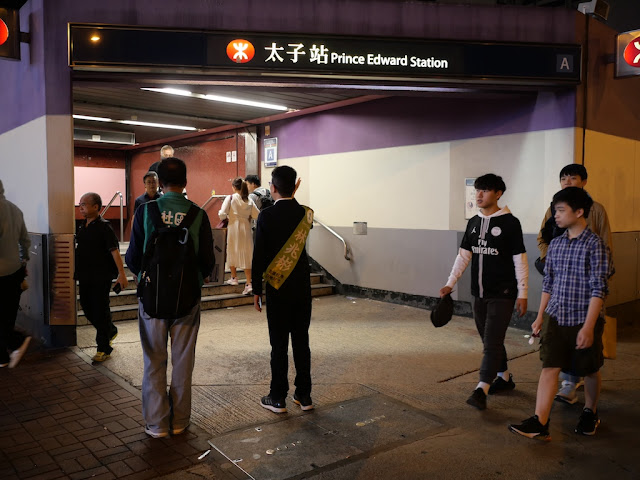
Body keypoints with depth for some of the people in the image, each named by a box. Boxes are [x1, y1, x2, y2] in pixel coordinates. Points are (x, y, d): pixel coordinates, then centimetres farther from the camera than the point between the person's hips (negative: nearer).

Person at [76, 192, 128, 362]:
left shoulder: (103, 227, -12)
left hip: (101, 277, -8)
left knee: (100, 310, -2)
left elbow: (115, 251, -18)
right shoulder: (82, 227, 10)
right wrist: (77, 272, 22)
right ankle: (111, 331, 37)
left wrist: (121, 274, -23)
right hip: (85, 277, 8)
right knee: (87, 308, 15)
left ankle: (104, 348, 9)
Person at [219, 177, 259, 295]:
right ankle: (249, 284, -3)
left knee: (232, 252, 17)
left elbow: (222, 215, -13)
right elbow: (257, 215, 3)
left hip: (233, 227, -2)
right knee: (246, 255, 4)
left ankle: (234, 278, 31)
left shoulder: (230, 198, -8)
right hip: (246, 229, 2)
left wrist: (220, 213, 9)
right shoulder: (249, 200, 1)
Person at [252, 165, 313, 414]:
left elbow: (259, 255, -9)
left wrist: (256, 290, -1)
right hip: (302, 288, 4)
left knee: (279, 344, 4)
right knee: (302, 341, 11)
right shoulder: (306, 213, -1)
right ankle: (304, 395, 20)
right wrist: (291, 197, 13)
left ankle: (278, 398, 14)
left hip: (278, 289, -3)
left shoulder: (266, 216, -11)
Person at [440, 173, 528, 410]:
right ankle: (504, 378, 34)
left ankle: (481, 390, -9)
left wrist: (522, 294, -10)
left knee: (492, 341, -10)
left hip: (502, 295, -6)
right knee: (490, 341, 16)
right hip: (479, 293, 6)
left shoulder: (510, 223, -8)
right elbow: (463, 255, 9)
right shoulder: (473, 223, 9)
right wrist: (450, 283, 1)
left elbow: (520, 261, -7)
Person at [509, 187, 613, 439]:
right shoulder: (555, 244, 7)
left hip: (584, 320, -4)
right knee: (549, 368, -2)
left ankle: (590, 413, 37)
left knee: (590, 370, 14)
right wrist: (540, 317, 12)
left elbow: (598, 289, -15)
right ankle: (539, 423, -3)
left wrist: (588, 326, -19)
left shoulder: (595, 245, -11)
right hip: (555, 317, 4)